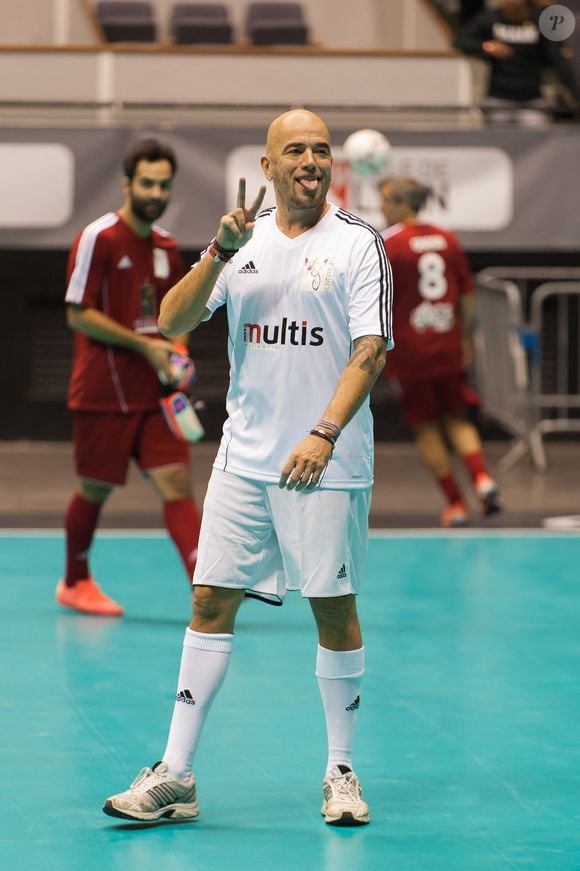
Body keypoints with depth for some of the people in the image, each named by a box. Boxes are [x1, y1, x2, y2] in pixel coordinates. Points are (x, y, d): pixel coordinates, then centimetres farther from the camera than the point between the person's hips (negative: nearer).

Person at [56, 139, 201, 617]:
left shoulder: (167, 247, 10)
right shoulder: (98, 238, -10)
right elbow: (78, 315, -13)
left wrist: (177, 352, 0)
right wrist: (144, 345, -17)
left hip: (153, 393, 5)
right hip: (103, 393, -5)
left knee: (177, 482, -7)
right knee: (95, 489, 7)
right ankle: (75, 582, 27)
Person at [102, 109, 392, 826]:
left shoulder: (359, 243, -3)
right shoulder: (243, 238, 9)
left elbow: (370, 350, -10)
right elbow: (172, 322, 1)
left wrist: (325, 433, -21)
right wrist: (220, 251, -13)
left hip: (327, 465, -3)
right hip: (244, 457, 4)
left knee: (333, 608, 1)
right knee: (211, 602, 1)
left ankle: (341, 772, 15)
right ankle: (175, 777, 4)